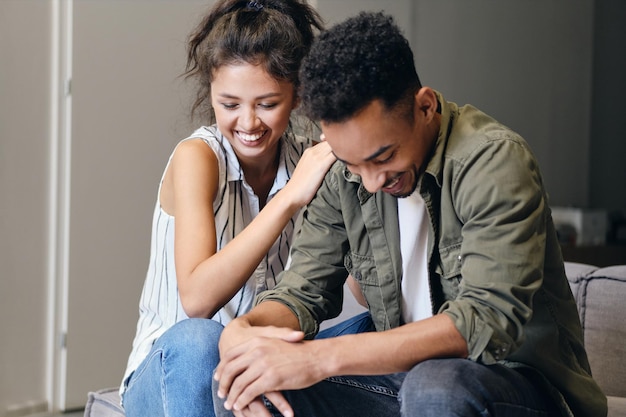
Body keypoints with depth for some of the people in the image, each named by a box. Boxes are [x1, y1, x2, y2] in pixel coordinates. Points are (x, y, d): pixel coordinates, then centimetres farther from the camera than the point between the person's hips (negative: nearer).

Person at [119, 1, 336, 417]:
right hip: (173, 370, -2)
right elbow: (196, 298, -28)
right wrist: (289, 198, -32)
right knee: (195, 339, -37)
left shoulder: (309, 161, -3)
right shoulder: (197, 157, -14)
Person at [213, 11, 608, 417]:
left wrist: (323, 357, -36)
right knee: (242, 380, -14)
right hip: (408, 375, 5)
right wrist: (240, 331, -24)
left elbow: (489, 321, -30)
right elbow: (302, 291, 2)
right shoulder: (348, 174, 0)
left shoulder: (492, 160, -20)